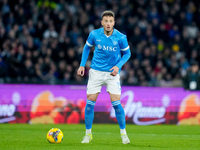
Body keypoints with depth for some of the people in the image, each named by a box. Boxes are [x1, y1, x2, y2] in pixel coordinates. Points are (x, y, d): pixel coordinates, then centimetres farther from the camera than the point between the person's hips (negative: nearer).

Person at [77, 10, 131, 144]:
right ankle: (88, 133, 12)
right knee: (90, 102, -3)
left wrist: (118, 66, -13)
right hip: (96, 72, 1)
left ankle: (123, 133, 7)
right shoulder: (94, 34, -7)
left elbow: (127, 53, 3)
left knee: (116, 103, -11)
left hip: (112, 73, -1)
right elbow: (87, 47, 11)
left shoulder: (120, 38, -11)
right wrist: (82, 65, 5)